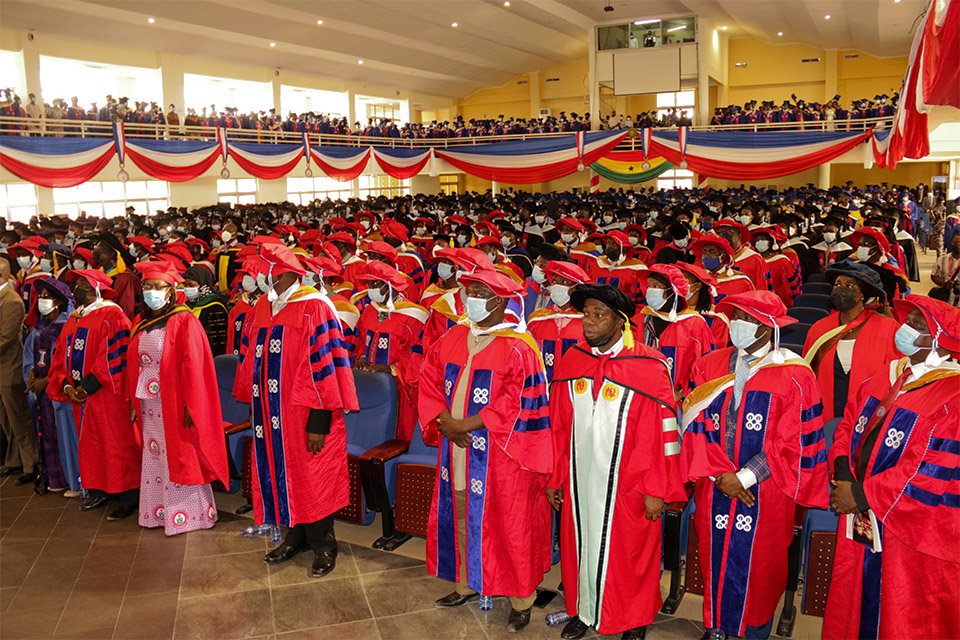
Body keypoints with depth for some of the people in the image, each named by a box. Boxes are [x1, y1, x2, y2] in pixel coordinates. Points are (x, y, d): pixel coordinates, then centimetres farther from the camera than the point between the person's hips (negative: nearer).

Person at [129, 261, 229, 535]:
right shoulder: (142, 324, 12)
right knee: (154, 458, 12)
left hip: (174, 404, -6)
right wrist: (133, 400, 10)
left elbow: (193, 365, -15)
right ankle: (159, 512, 24)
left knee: (178, 458, 1)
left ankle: (187, 515, 13)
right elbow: (135, 365, 16)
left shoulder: (183, 321, -10)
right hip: (149, 406, 7)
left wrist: (189, 404, -19)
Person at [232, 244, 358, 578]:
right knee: (281, 474, 14)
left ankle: (323, 546, 18)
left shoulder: (314, 309, -12)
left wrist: (319, 421, -18)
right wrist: (257, 407, 15)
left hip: (304, 414, -7)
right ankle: (295, 537, 32)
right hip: (271, 413, 7)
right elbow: (255, 362, 17)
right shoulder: (262, 309, 9)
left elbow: (324, 365, -16)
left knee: (311, 479, 2)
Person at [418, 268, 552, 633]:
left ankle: (522, 599, 22)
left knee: (507, 523, 4)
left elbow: (516, 406, -17)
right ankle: (466, 584, 34)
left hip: (500, 455, -6)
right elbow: (430, 380, 8)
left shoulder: (518, 348, -12)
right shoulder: (453, 339, 7)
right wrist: (444, 423, -8)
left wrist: (464, 424, -17)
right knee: (459, 514, 15)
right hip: (458, 451, 6)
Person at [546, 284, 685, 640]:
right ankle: (584, 610, 40)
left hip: (626, 484, -4)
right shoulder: (571, 361, 0)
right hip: (580, 481, 4)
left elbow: (662, 433, -11)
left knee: (627, 554, 11)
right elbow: (559, 427, 5)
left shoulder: (649, 367, -14)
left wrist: (656, 490, -10)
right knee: (581, 544, 17)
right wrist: (553, 478, 8)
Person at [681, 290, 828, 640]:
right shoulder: (708, 367, 3)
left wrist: (745, 478, -13)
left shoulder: (794, 376, -7)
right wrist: (719, 474, -10)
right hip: (714, 489, 3)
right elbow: (696, 426, 1)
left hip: (765, 492, -3)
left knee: (759, 564, 9)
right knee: (715, 559, 13)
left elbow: (793, 441, -10)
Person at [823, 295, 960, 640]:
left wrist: (862, 496, -17)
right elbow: (848, 424, 10)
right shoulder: (884, 378, 5)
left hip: (908, 536, -6)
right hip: (859, 522, 7)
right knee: (851, 611, 19)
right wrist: (844, 475, -8)